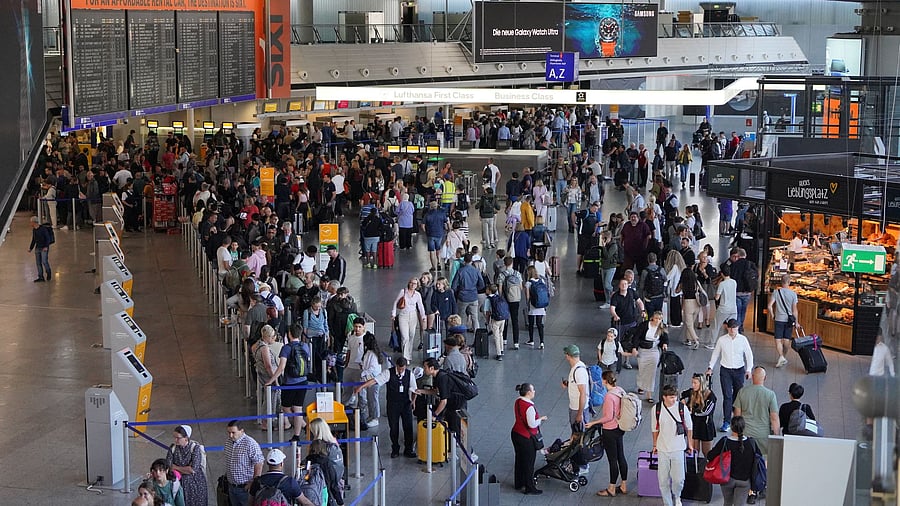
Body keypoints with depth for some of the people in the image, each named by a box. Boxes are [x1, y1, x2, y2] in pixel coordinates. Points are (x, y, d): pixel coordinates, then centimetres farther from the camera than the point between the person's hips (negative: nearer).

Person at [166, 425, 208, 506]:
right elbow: (168, 466, -9)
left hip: (194, 483, -3)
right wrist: (185, 469, -22)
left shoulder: (195, 447, -13)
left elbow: (193, 469, -21)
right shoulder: (173, 447, -2)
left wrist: (176, 467, -11)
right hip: (178, 482, 3)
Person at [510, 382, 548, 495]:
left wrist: (537, 418, 11)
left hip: (515, 434, 9)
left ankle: (518, 483, 35)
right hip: (526, 438, -9)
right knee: (529, 462, 5)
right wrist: (541, 419, -9)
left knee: (519, 459, 22)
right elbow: (532, 424, -26)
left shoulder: (517, 402, 1)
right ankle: (529, 488, 14)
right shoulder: (529, 407, -26)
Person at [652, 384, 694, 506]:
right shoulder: (657, 409, -6)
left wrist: (690, 444, 10)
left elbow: (689, 427, 5)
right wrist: (655, 445, 15)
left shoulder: (682, 408, -9)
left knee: (678, 479, -1)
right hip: (662, 449, 1)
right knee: (663, 480, 3)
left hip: (678, 449, -1)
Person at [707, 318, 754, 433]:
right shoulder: (722, 340, -5)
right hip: (725, 370, -1)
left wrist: (749, 369, -4)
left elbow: (749, 355, 3)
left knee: (738, 395, 11)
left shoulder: (743, 339, -5)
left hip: (739, 370, 1)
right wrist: (710, 367, 3)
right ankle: (726, 422, -5)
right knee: (727, 396, -7)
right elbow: (715, 354, 7)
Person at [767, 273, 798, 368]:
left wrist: (772, 315, 6)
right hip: (789, 320, 1)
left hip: (779, 319, -1)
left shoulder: (776, 292, -7)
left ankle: (781, 357, -17)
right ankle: (783, 358, 19)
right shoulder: (793, 294, -7)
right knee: (787, 340, 12)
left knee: (778, 340, 1)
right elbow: (795, 310, -5)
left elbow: (770, 306, -11)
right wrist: (796, 322, 5)